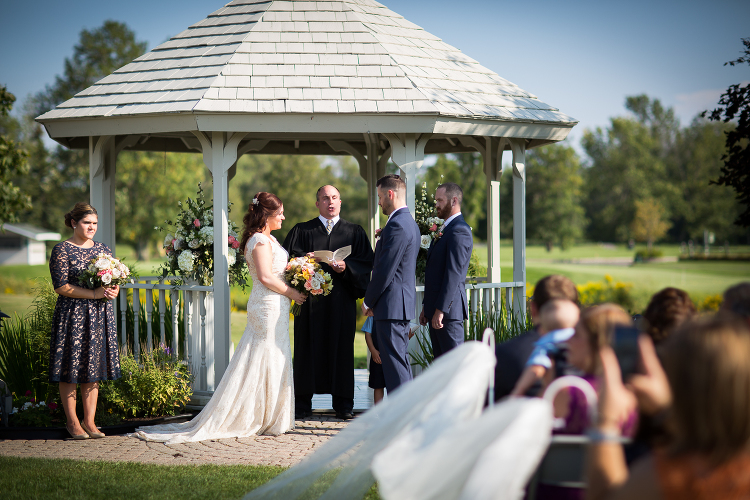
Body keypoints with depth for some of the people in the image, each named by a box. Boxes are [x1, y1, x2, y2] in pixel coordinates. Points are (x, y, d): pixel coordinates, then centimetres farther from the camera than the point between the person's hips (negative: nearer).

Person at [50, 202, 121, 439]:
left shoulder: (102, 249, 13)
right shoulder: (62, 250, -6)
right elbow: (61, 286, -13)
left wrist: (113, 290, -5)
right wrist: (94, 293, -19)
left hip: (100, 316, 5)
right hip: (72, 314, -5)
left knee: (93, 369, 7)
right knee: (70, 370, -2)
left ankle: (89, 421, 13)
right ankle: (72, 422, 7)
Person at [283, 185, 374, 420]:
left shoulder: (354, 231, 12)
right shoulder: (302, 230, 12)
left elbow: (366, 261, 2)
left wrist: (346, 267, -15)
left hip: (342, 298, 0)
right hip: (311, 297, 0)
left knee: (341, 347, 0)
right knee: (308, 348, -2)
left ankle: (343, 405, 5)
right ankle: (302, 403, 3)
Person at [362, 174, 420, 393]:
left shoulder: (396, 225, -17)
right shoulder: (409, 222, 15)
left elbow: (385, 271, -18)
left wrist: (368, 301, -7)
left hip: (392, 305, -10)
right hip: (404, 303, 10)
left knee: (394, 363, -8)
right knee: (400, 361, 14)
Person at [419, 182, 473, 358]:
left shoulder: (459, 231, -13)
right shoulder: (445, 229, 19)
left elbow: (454, 273, -20)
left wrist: (440, 310, -21)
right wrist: (426, 308, 19)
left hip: (448, 310, -10)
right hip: (436, 310, 10)